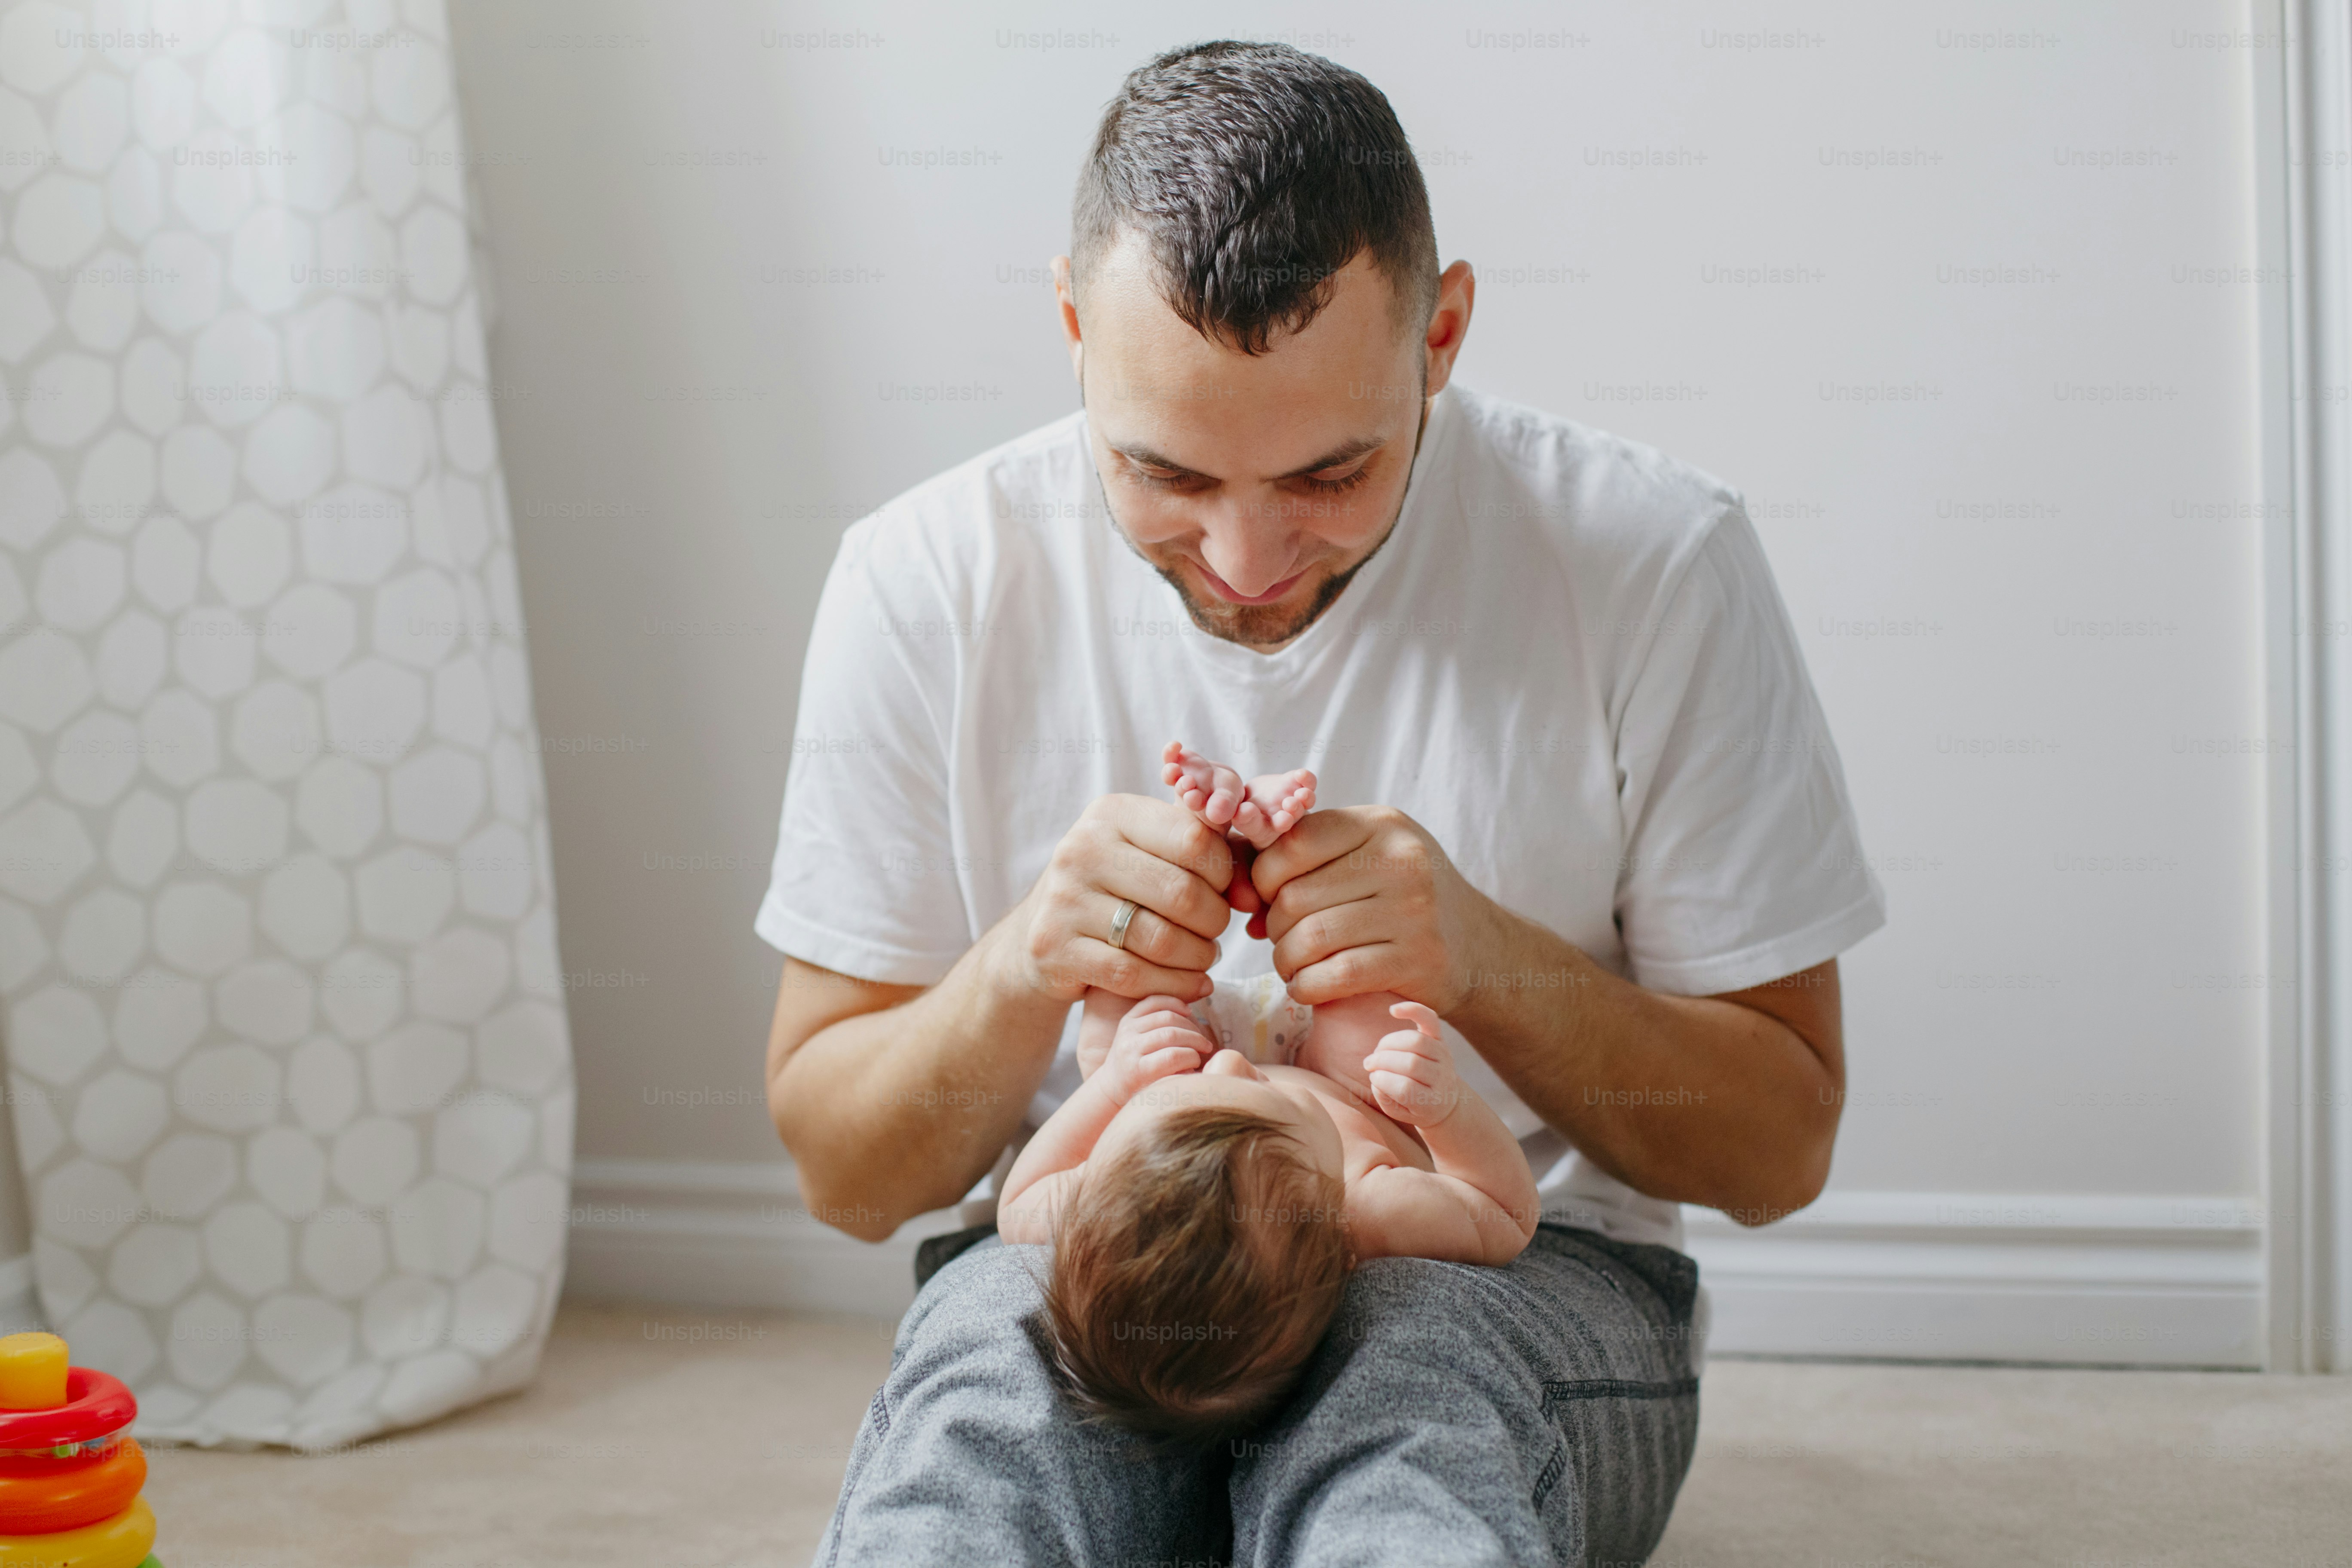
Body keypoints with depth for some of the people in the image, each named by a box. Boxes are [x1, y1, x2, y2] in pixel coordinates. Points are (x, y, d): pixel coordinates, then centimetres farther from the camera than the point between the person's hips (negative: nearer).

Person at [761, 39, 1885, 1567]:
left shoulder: (1656, 563, -10)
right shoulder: (930, 580, -6)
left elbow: (1779, 1147, -5)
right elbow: (843, 1173, 0)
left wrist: (1485, 958, -24)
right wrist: (1023, 969, -22)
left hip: (1501, 1273, 1)